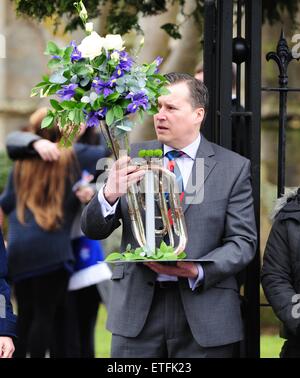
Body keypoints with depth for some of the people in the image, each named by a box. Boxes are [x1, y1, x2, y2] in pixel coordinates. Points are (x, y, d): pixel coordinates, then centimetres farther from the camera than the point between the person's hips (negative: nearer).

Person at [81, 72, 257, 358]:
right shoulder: (133, 157, 7)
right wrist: (109, 195, -16)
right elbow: (93, 230, 6)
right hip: (137, 306, 1)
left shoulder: (233, 168, 2)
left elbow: (243, 241, -1)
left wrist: (198, 271, -17)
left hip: (203, 310, -1)